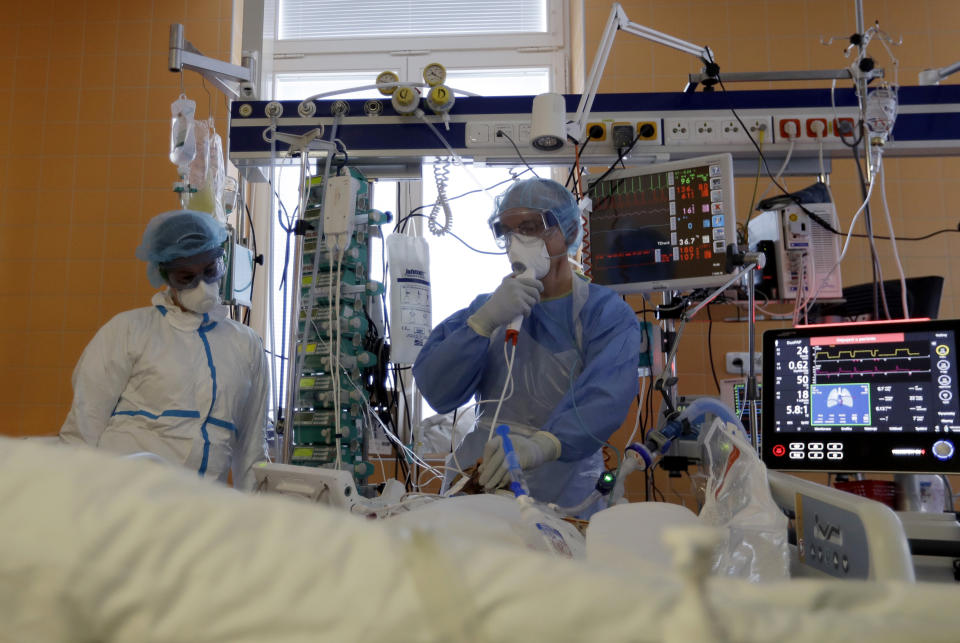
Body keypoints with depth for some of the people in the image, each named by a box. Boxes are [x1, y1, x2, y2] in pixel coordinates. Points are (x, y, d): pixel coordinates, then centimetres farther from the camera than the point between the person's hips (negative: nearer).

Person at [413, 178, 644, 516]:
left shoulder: (608, 313, -1)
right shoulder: (487, 308, 12)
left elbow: (604, 399, -19)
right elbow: (436, 391, 0)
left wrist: (542, 445, -37)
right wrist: (485, 321, -13)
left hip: (562, 491, -3)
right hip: (474, 482, 3)